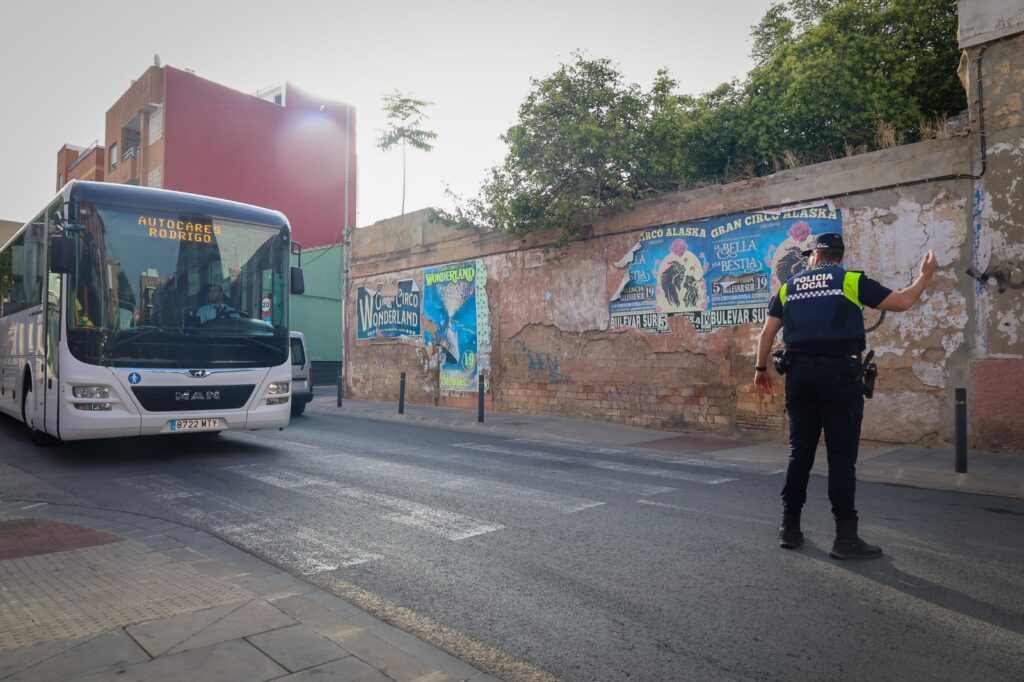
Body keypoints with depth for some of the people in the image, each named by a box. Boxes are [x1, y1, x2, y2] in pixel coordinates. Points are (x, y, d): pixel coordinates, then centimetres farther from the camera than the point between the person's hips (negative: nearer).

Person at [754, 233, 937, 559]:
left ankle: (789, 528, 16)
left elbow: (768, 331, 11)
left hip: (799, 373, 4)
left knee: (799, 452, 10)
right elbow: (902, 302, 3)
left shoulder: (789, 286, 12)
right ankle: (845, 537, 2)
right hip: (839, 373, -3)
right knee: (841, 456, 0)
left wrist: (761, 368, 20)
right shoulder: (851, 280, 2)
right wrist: (926, 274, 19)